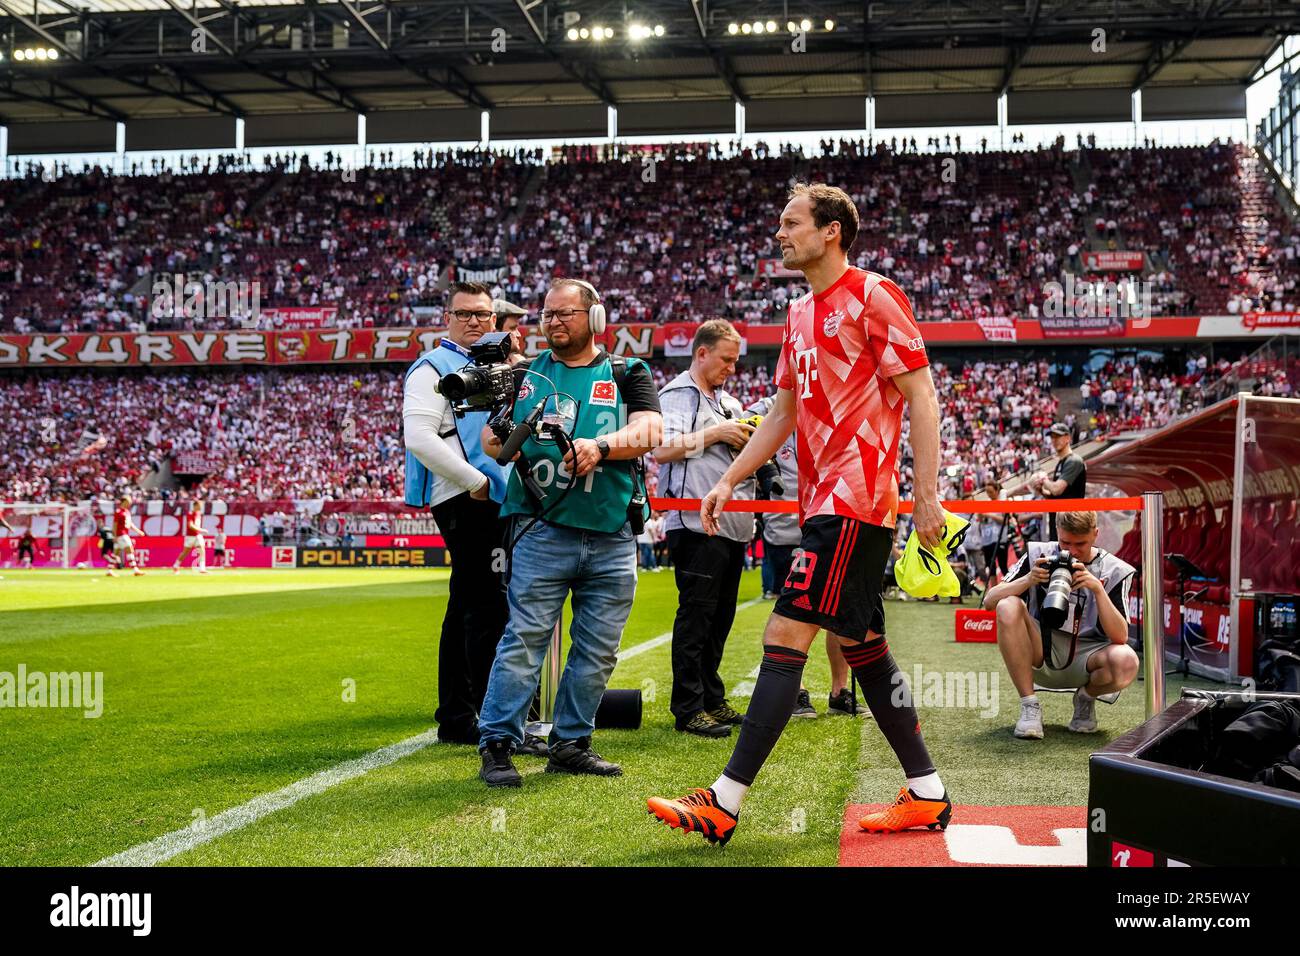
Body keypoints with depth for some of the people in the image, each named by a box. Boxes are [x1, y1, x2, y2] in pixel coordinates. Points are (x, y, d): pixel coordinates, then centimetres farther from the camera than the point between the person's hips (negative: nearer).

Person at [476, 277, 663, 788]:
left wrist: (600, 445, -23)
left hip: (613, 539, 2)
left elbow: (649, 431, -5)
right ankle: (496, 745, -2)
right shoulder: (525, 373, 13)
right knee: (524, 639, -8)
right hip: (543, 531, -1)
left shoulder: (627, 374, 10)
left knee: (599, 650, 7)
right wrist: (501, 435, -15)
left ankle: (571, 743, 19)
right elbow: (491, 440, 9)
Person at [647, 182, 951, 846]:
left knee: (785, 636, -12)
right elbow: (783, 413, 23)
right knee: (864, 647, 11)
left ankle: (724, 803, -10)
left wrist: (927, 494, -16)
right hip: (824, 501, 9)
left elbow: (921, 397, -10)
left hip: (854, 498, -9)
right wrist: (728, 481, 17)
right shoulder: (801, 313, 18)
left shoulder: (873, 298, -7)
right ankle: (927, 796, 20)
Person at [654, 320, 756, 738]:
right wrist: (714, 434, -14)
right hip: (696, 522, -8)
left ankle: (712, 700, 20)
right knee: (695, 616, -7)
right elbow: (661, 450, -16)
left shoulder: (730, 402, 22)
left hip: (734, 525, 8)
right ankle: (688, 709, -3)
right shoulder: (675, 395, -3)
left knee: (721, 617, 12)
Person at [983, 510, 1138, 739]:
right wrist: (1028, 580, -24)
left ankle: (1086, 697, 4)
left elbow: (1120, 637, -16)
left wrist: (1098, 589, -27)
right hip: (1041, 652, 1)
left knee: (1126, 662, -34)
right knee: (1008, 607, -28)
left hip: (1086, 658, -1)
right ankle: (1030, 706, -16)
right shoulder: (1038, 555, -3)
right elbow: (990, 601, -9)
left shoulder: (1114, 571, -5)